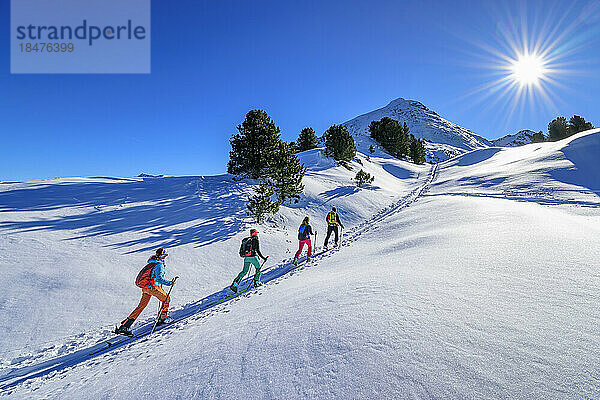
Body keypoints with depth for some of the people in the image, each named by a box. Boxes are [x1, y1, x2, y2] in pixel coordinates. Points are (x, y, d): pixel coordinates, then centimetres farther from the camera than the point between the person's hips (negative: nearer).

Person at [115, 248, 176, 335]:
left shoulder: (151, 264, 15)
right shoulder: (159, 265, -14)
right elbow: (159, 278, -26)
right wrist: (169, 283, -22)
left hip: (145, 287, 9)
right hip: (152, 287, -9)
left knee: (141, 306, 13)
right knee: (166, 299, 10)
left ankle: (125, 325, 11)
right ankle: (163, 318, 16)